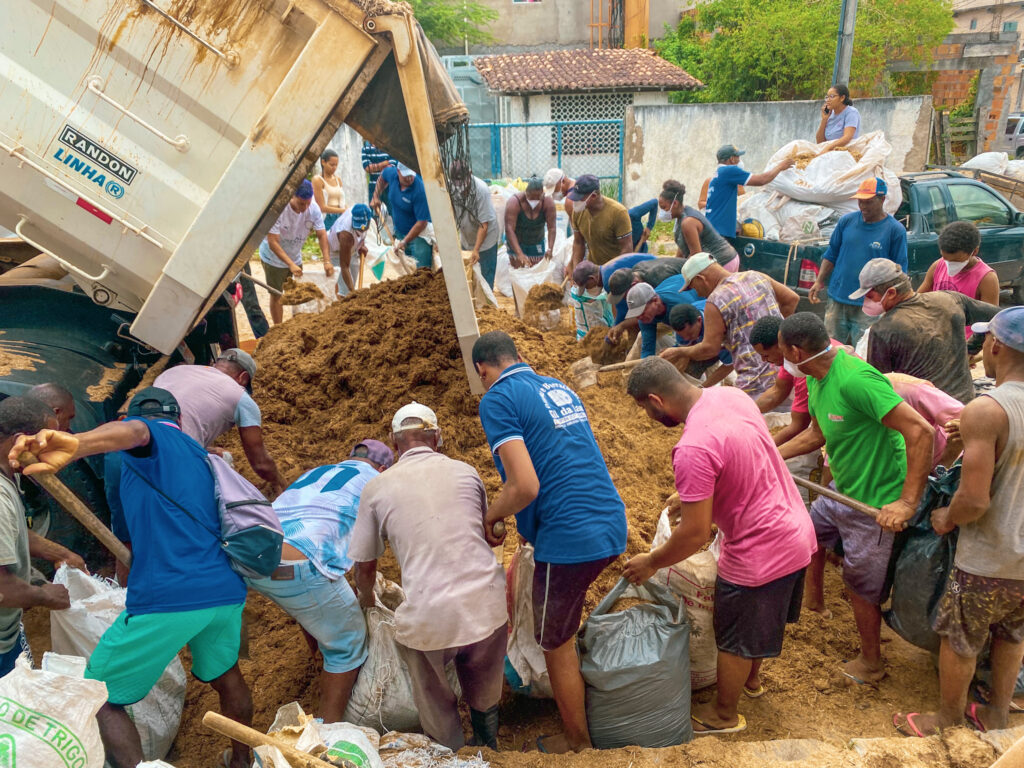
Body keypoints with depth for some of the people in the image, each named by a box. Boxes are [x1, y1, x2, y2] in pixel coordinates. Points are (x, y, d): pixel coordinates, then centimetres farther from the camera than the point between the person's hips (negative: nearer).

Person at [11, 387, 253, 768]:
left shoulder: (150, 438, 3)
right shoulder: (198, 454, 26)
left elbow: (132, 432, -24)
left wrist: (76, 444, -44)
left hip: (168, 598, -7)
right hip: (226, 592, 7)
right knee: (225, 675, 31)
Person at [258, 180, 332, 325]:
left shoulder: (314, 209, -18)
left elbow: (322, 236, -13)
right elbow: (272, 242, -31)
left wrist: (327, 261, -27)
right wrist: (291, 264, -39)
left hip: (295, 257, 4)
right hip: (274, 258, -4)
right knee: (276, 295, 3)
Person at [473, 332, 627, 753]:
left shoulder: (497, 399, -9)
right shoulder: (559, 386, 15)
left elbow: (524, 485, -19)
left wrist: (489, 518, 0)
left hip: (570, 539, -8)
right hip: (612, 525, 8)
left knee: (556, 646, 12)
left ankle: (578, 743, 30)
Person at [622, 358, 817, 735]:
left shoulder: (692, 450, -31)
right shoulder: (731, 395, -5)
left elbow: (695, 535, -25)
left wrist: (651, 563, -8)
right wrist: (695, 503, 19)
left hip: (760, 555, -9)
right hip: (798, 532, 9)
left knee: (735, 639, 16)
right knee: (761, 619, 32)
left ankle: (724, 714, 40)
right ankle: (751, 678, 57)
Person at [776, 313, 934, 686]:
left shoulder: (855, 380, -32)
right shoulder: (817, 379, -1)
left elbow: (921, 432, -34)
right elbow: (817, 434, 14)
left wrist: (907, 503, -34)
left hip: (875, 502, -9)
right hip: (842, 489, 9)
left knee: (861, 588, 9)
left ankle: (871, 664, 34)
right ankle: (814, 602, 54)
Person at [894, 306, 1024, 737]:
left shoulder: (984, 411, -26)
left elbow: (974, 499, -28)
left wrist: (946, 519, -8)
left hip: (988, 562, -7)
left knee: (959, 643, 16)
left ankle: (948, 721, 36)